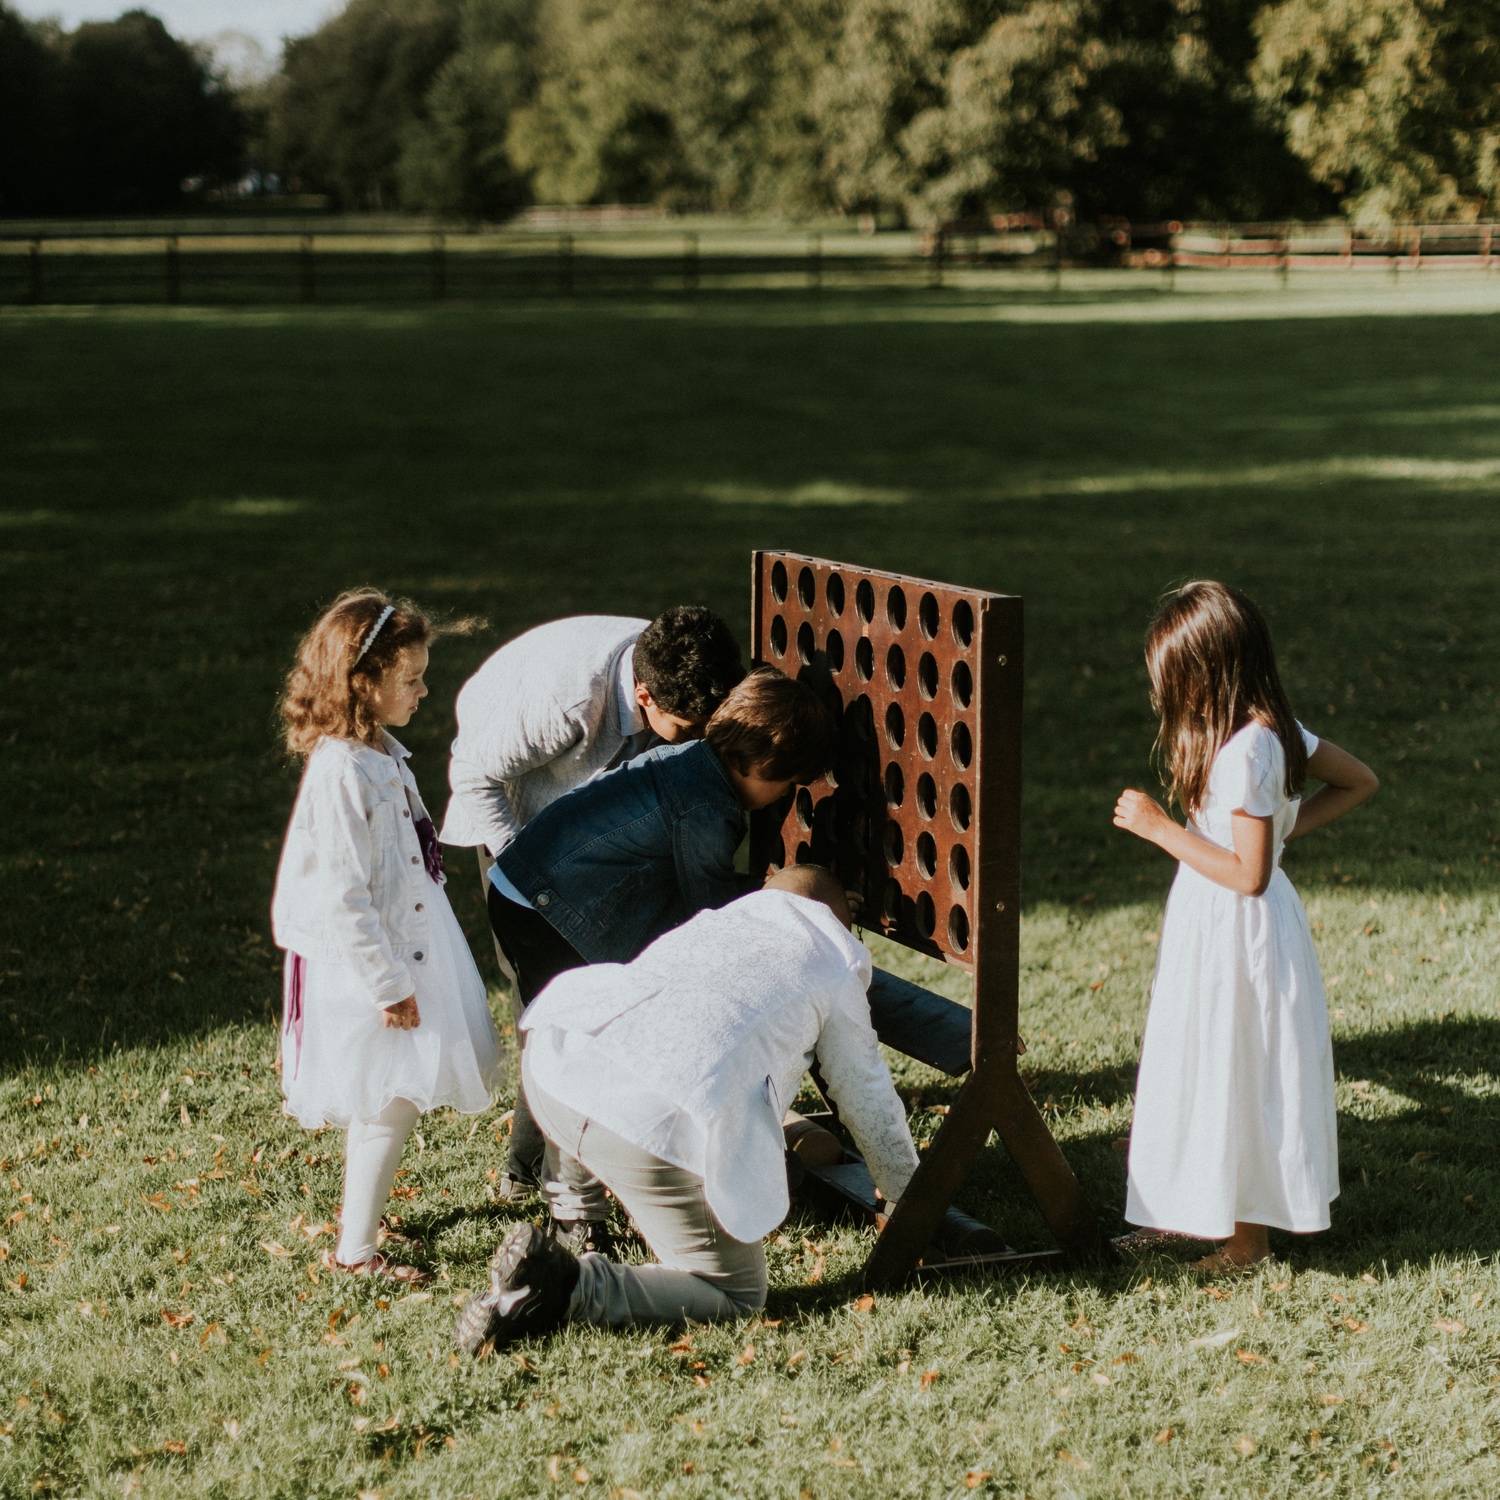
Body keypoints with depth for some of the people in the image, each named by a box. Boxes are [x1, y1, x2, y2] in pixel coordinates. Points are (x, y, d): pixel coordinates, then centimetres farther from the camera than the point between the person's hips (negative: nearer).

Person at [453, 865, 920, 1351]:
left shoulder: (717, 919, 35)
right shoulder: (836, 968, 21)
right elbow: (867, 1099, 30)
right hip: (662, 1124, -6)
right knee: (737, 1295, 8)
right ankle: (569, 1286, -11)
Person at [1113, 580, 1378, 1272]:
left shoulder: (1242, 753, -26)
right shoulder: (1273, 727, 1)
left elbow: (1247, 874, -27)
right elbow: (1359, 781, 13)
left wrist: (1159, 827, -22)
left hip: (1236, 931, -9)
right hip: (1223, 928, 9)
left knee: (1236, 1076, 4)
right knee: (1219, 1070, 20)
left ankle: (1247, 1239, 18)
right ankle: (1218, 1209, 33)